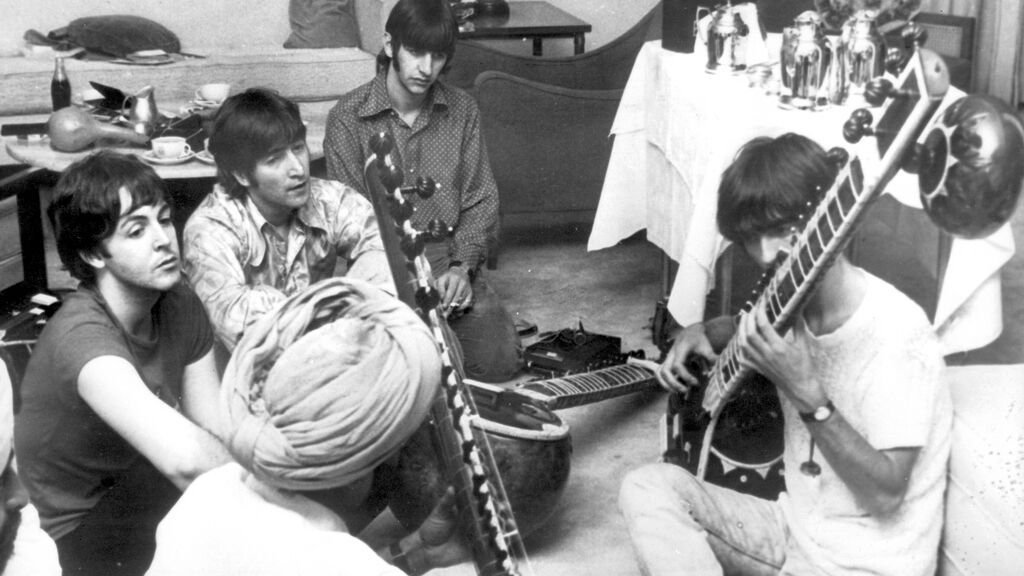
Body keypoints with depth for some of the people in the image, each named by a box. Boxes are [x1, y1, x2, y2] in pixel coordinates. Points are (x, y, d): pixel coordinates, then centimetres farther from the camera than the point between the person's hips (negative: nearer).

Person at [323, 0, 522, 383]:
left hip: (450, 266, 3)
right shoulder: (348, 118, -6)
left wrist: (462, 266, -10)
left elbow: (481, 200, 7)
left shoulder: (462, 111, 5)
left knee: (499, 360, -14)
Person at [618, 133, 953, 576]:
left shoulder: (896, 329, -21)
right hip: (794, 525, 7)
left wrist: (806, 393, -29)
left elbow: (886, 493, -21)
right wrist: (701, 334, 4)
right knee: (647, 487, -9)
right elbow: (747, 327, 26)